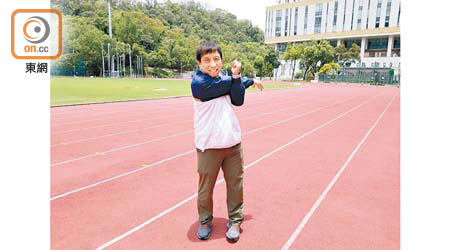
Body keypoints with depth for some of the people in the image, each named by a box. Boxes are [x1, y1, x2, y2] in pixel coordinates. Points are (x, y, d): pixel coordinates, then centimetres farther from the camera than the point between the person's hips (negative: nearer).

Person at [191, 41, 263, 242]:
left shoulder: (225, 77, 7)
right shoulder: (198, 83, -15)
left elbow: (238, 101, -5)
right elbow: (227, 86, -15)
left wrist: (236, 76, -19)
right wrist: (249, 80, 3)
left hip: (233, 143, 5)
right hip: (209, 146, -5)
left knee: (235, 184, 12)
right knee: (205, 188, 8)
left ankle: (235, 220, 31)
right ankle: (205, 221, 33)